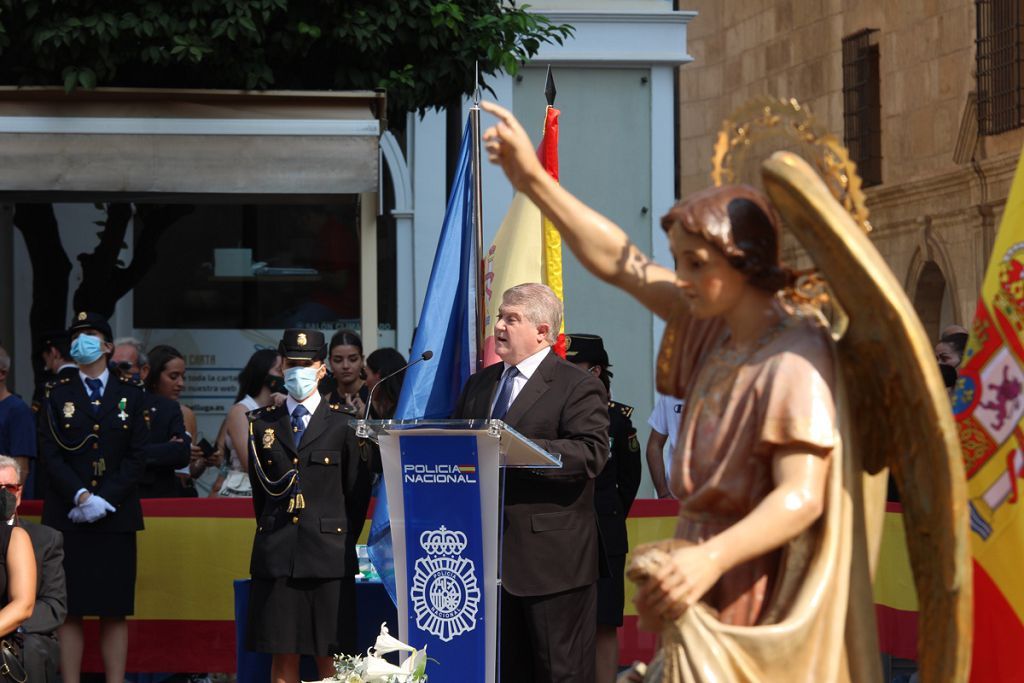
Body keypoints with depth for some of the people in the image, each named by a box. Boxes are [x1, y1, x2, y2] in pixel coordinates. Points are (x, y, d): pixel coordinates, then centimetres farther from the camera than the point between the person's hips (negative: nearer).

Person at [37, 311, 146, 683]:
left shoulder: (131, 394, 9)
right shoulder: (57, 393, 8)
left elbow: (137, 457, 2)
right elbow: (50, 454, 0)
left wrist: (104, 499, -10)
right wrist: (81, 496, -13)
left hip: (117, 518, 0)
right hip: (66, 516, 0)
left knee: (115, 610, 0)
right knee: (69, 610, -3)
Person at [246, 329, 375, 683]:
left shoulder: (343, 424, 4)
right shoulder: (262, 423, 10)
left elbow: (358, 493, 7)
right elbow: (261, 488, 17)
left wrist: (342, 544, 6)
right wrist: (274, 537, 13)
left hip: (328, 559, -2)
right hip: (276, 557, 2)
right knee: (282, 654, 1)